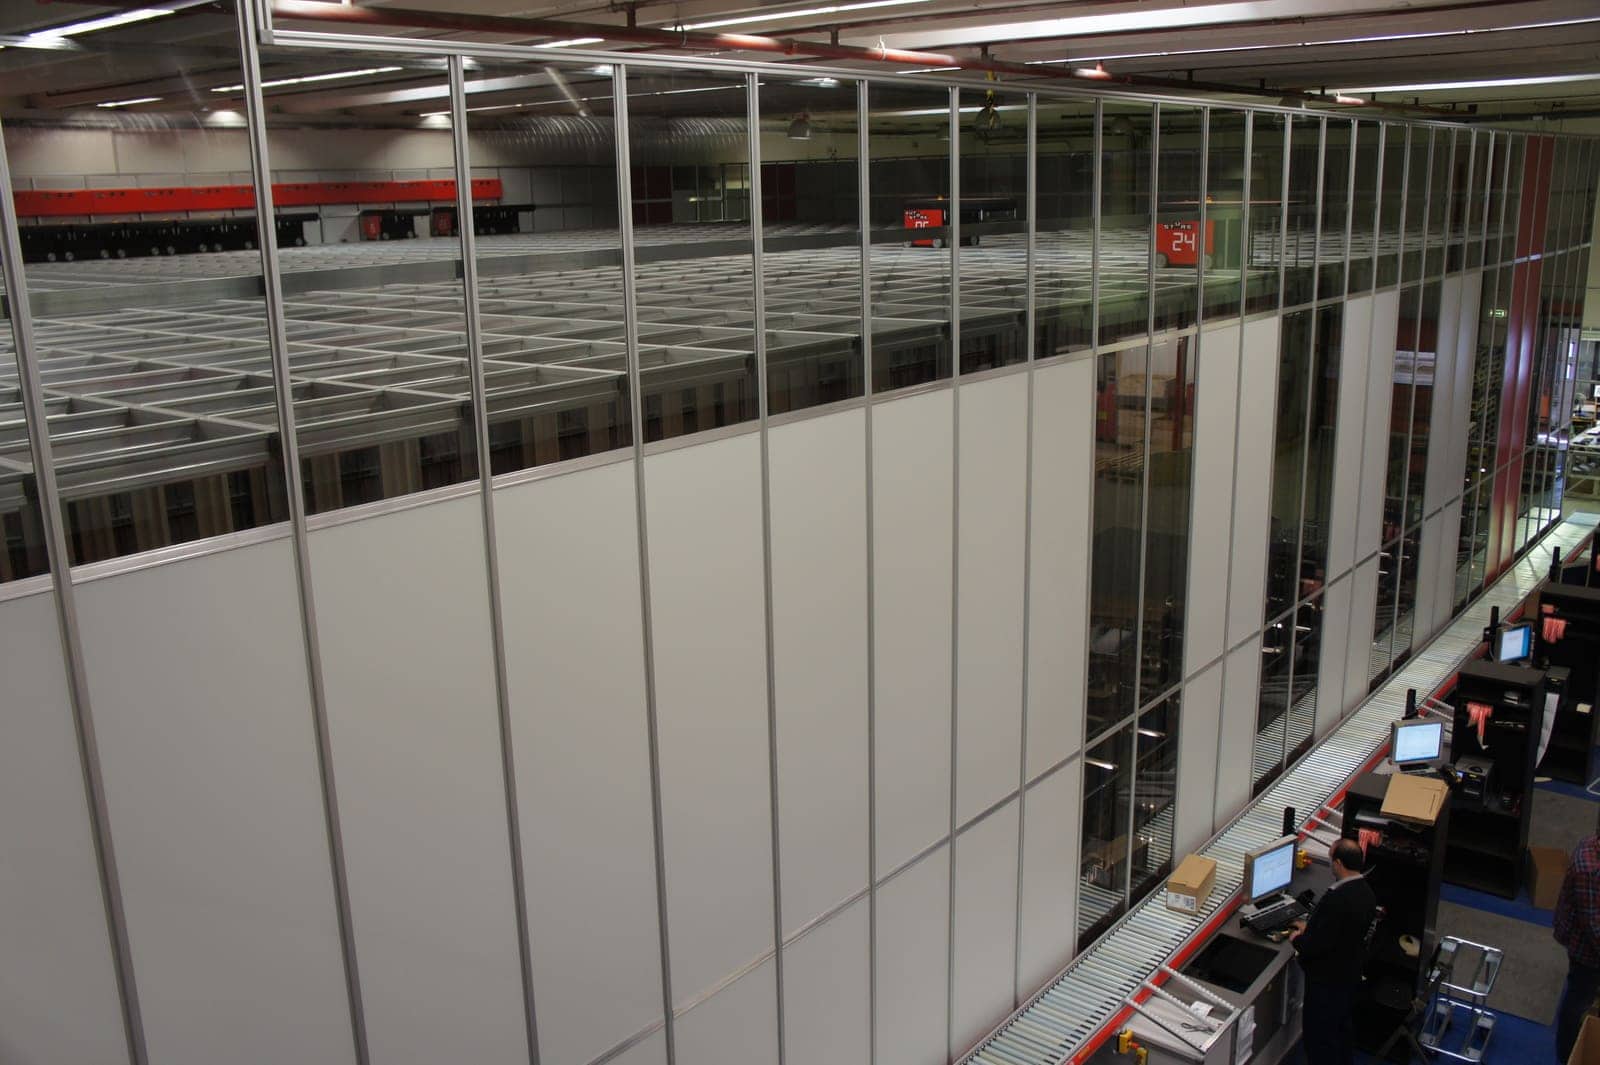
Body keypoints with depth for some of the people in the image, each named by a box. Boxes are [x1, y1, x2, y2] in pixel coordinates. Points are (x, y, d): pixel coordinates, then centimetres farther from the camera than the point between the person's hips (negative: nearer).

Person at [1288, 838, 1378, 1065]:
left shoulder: (1336, 899, -33)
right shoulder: (1365, 891, -3)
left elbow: (1318, 945, -29)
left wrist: (1297, 939, -10)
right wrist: (1310, 927, 16)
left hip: (1328, 980, -9)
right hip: (1351, 973, 9)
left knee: (1318, 1037, 6)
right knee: (1343, 1027, 26)